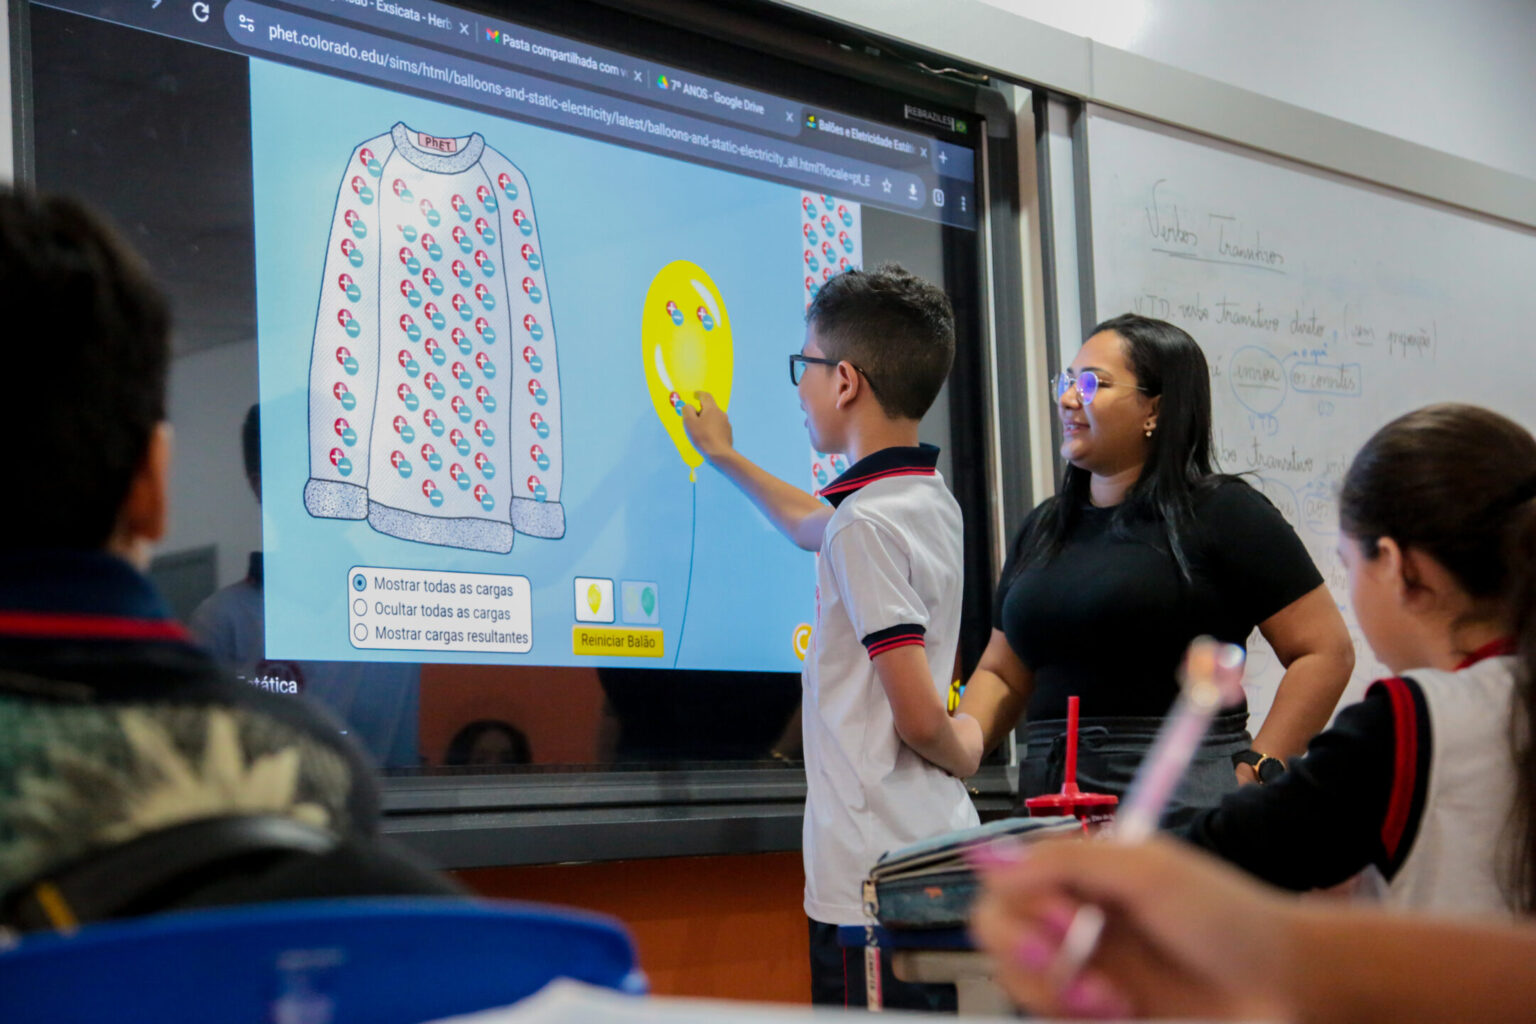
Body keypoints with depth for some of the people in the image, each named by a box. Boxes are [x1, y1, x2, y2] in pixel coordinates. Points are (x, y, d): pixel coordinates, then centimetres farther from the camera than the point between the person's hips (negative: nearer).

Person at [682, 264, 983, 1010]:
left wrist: (964, 751, 2)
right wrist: (726, 458, 50)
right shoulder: (931, 502, 13)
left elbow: (919, 717, -20)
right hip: (935, 861, 9)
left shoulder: (866, 522, -16)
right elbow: (811, 525, 37)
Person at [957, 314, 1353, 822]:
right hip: (1052, 799, 5)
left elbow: (1327, 651, -4)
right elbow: (1001, 675, 21)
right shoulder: (1042, 528, 19)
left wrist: (1255, 771, -11)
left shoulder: (1222, 513, 0)